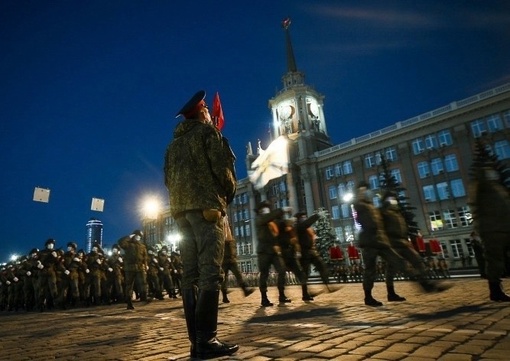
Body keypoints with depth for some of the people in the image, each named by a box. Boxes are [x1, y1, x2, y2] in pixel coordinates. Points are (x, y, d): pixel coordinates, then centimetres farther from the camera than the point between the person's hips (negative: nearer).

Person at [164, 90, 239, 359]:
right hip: (205, 205, -7)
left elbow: (168, 178, 21)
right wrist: (229, 192, 9)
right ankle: (206, 339, -13)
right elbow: (222, 166, -5)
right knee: (210, 272, -11)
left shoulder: (174, 142, 25)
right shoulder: (207, 131, 5)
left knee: (190, 274, 3)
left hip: (180, 208, 7)